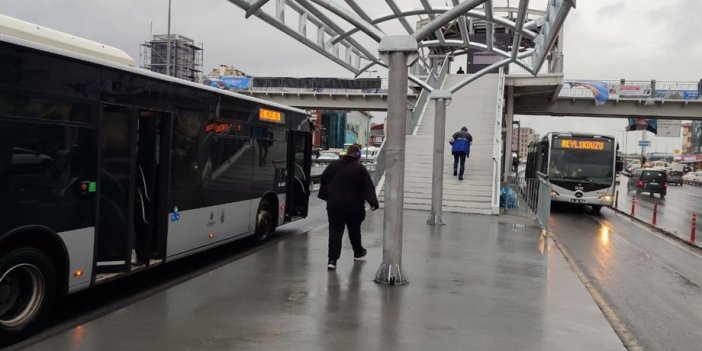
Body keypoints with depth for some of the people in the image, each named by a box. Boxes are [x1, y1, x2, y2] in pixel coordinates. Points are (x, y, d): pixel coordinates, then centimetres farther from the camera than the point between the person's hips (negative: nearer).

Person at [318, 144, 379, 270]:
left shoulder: (333, 165, 3)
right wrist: (373, 202, -9)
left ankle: (332, 260, -11)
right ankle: (358, 252, 39)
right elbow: (369, 187, -10)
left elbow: (323, 180, 14)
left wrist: (325, 196, 25)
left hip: (334, 205, 1)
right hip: (353, 207, -1)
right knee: (354, 230, 19)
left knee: (335, 231, -1)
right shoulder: (360, 169, -7)